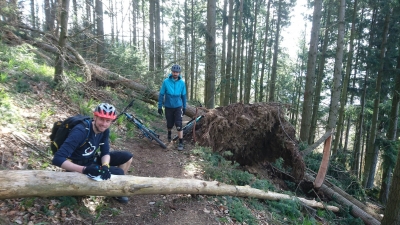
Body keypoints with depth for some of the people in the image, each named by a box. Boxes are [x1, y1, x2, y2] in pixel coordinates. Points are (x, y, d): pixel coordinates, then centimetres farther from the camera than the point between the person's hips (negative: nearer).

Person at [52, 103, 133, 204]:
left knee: (127, 157, -3)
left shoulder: (104, 130, -9)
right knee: (118, 173, -21)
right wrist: (85, 169, -46)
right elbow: (57, 159, -36)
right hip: (79, 167, -7)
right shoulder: (81, 131, -31)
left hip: (91, 160, 7)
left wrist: (105, 166, -28)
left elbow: (105, 152, -5)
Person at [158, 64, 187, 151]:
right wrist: (160, 106, -4)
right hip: (168, 107, 0)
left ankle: (181, 143, 3)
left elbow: (183, 95, 3)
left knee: (179, 125, -8)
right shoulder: (166, 81, -12)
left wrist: (184, 107, 7)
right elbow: (161, 94, -5)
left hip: (178, 107, 0)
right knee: (169, 124, 12)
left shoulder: (182, 83, -8)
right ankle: (169, 133, 45)